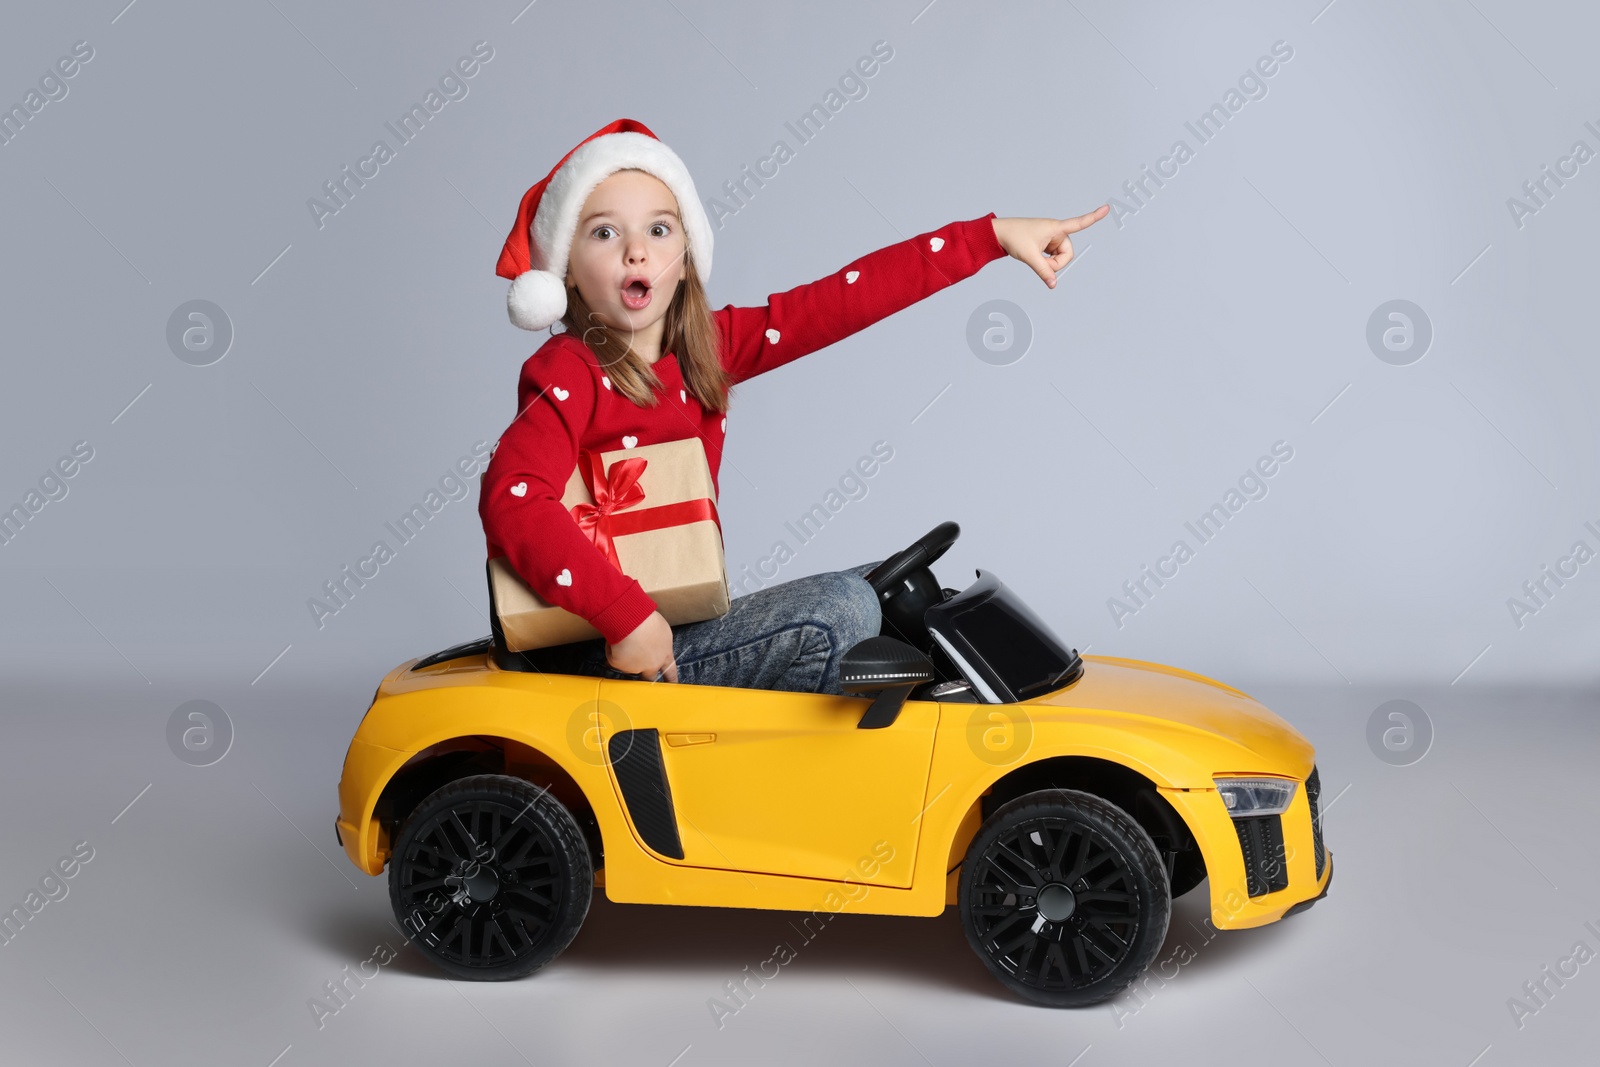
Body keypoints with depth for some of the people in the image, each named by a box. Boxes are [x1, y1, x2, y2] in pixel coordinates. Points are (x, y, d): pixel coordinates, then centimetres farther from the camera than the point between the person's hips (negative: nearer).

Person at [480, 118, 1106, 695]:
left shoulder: (710, 349, 5)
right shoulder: (567, 375, -15)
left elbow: (845, 299, 4)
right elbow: (511, 503, -30)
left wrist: (993, 235, 4)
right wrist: (627, 616, -34)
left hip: (686, 623, 8)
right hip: (600, 653, -8)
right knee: (840, 607, -18)